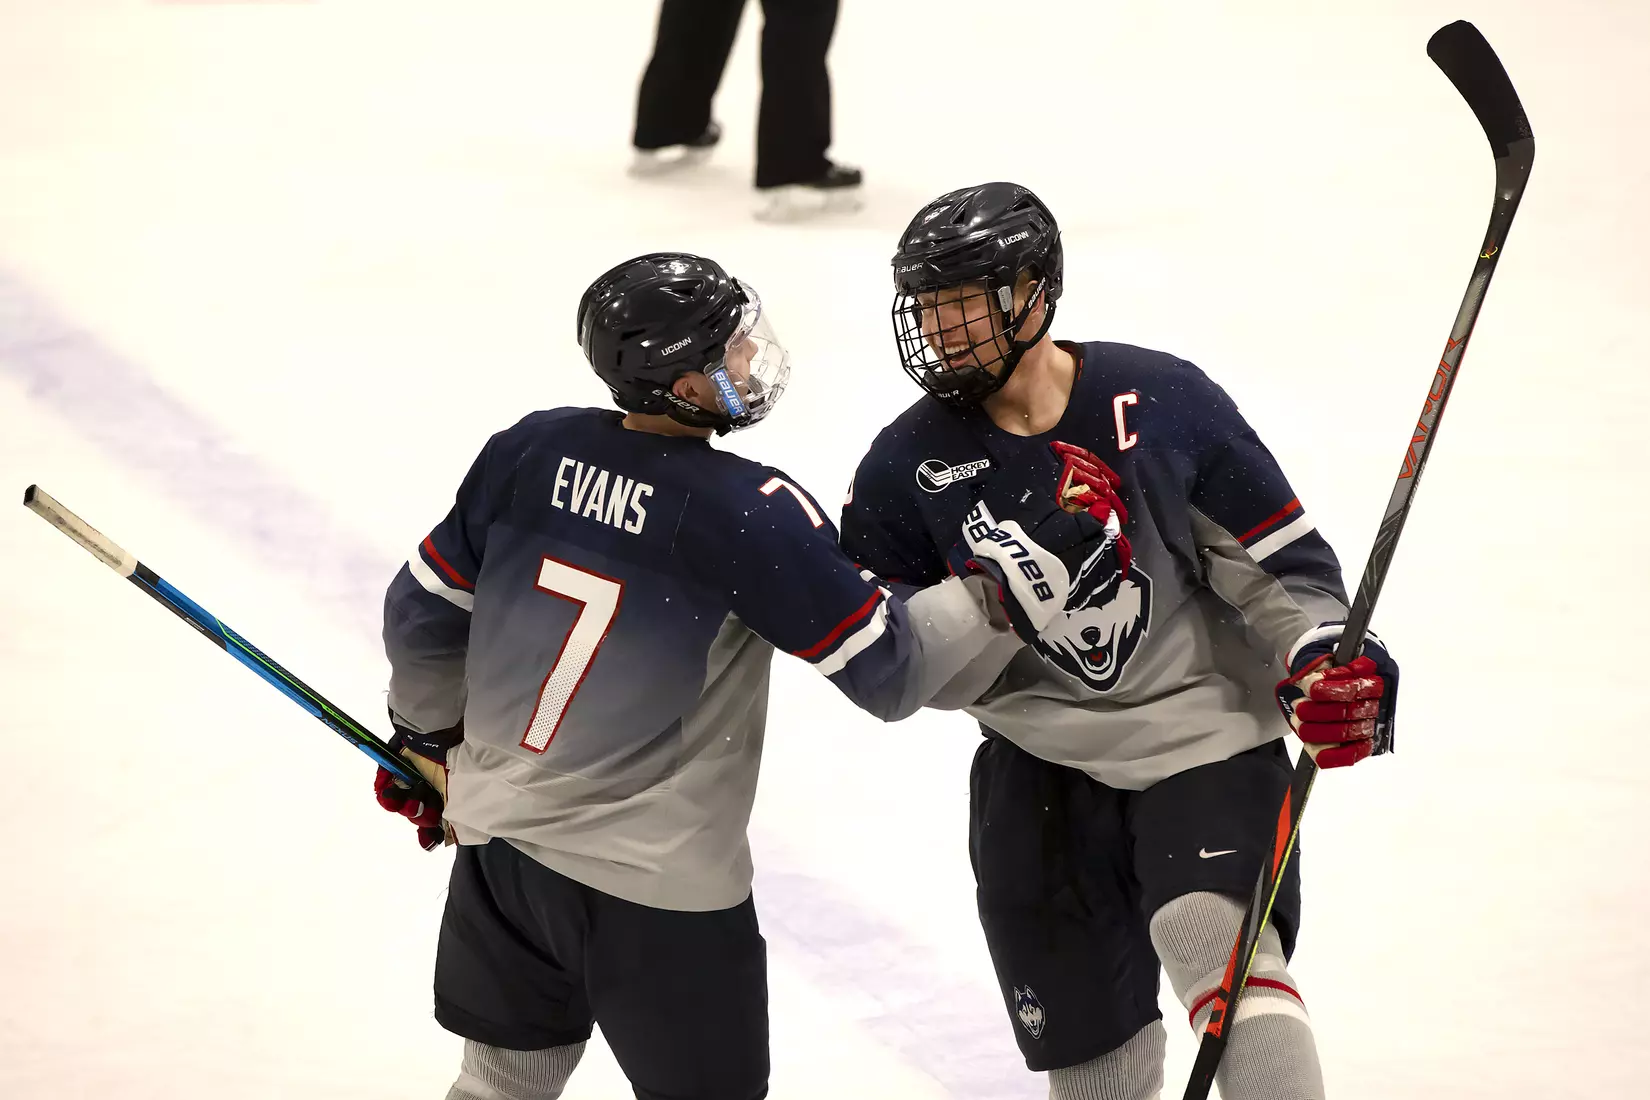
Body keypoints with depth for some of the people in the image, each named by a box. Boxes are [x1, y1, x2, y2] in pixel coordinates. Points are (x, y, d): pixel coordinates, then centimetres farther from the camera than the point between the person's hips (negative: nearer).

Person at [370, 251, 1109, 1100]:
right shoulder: (753, 514, -21)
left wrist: (430, 740, 22)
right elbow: (889, 672, -15)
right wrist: (1010, 584, -8)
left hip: (502, 839, 6)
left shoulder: (530, 451, -6)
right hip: (662, 885, -6)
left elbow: (422, 612, 5)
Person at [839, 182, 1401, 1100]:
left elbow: (1274, 555, -1)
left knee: (1212, 931, -28)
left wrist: (1321, 658, -17)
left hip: (1205, 734, -2)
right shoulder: (909, 464, -4)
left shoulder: (1160, 400, -8)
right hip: (1040, 773, 3)